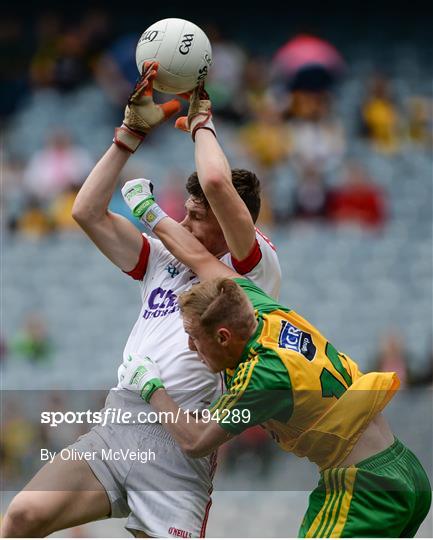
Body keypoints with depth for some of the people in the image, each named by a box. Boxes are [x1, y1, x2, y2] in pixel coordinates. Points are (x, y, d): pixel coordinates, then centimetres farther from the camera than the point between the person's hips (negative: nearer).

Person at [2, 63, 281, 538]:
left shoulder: (256, 269, 2)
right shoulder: (164, 262, 22)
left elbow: (217, 184, -13)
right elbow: (88, 213, 17)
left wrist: (201, 124, 6)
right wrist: (132, 131, 15)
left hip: (177, 447, -5)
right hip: (113, 429, 5)